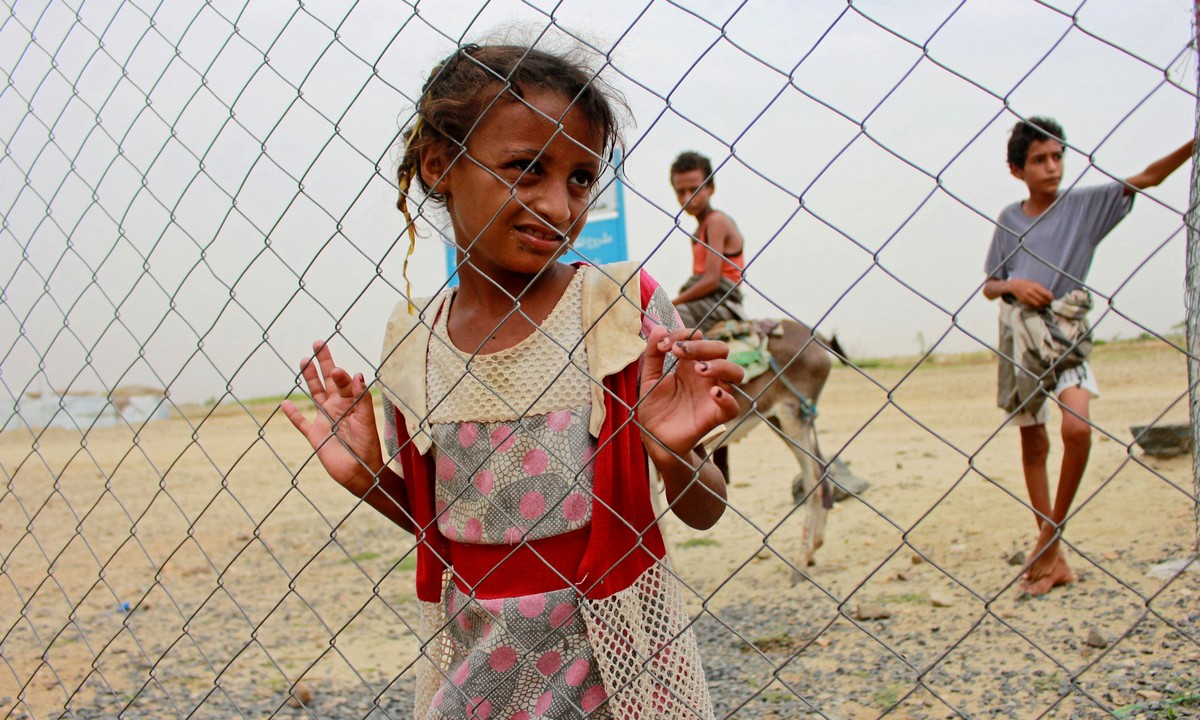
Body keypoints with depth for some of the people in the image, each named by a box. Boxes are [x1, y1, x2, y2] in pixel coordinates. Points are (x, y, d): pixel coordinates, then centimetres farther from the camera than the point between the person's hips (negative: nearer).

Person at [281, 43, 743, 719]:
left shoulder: (624, 303, -12)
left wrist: (677, 454, -25)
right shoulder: (413, 337, -3)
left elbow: (702, 512, -6)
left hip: (615, 647, -2)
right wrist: (366, 476, -7)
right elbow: (435, 519, 9)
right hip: (471, 658, 2)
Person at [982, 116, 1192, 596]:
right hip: (1018, 334, 2)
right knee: (1032, 444, 6)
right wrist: (1013, 286, -8)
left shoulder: (1084, 204, 3)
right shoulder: (1009, 219, 9)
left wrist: (1191, 146, -20)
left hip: (1064, 331, -2)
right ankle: (1053, 559, 15)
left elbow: (1147, 178, -5)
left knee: (1077, 428, -25)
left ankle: (1051, 532, -6)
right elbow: (989, 285, 13)